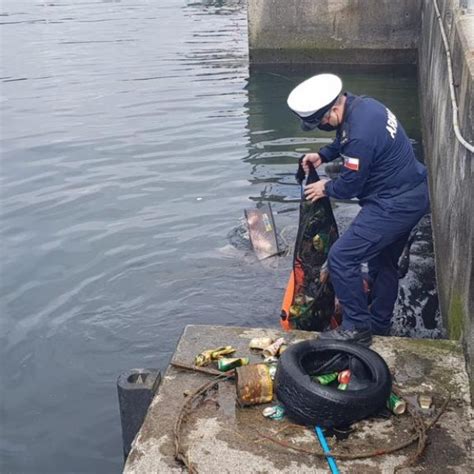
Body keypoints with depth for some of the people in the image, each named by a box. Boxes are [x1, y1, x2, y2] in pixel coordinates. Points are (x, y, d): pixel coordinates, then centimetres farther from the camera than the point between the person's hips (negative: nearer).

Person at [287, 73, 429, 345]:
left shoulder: (361, 134, -30)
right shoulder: (360, 105, 0)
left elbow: (349, 186, -17)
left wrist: (326, 188, 2)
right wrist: (322, 155, 9)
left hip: (395, 205, -10)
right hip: (411, 194, 10)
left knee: (341, 258, -9)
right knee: (384, 261, 22)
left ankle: (357, 328, 1)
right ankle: (380, 325, 37)